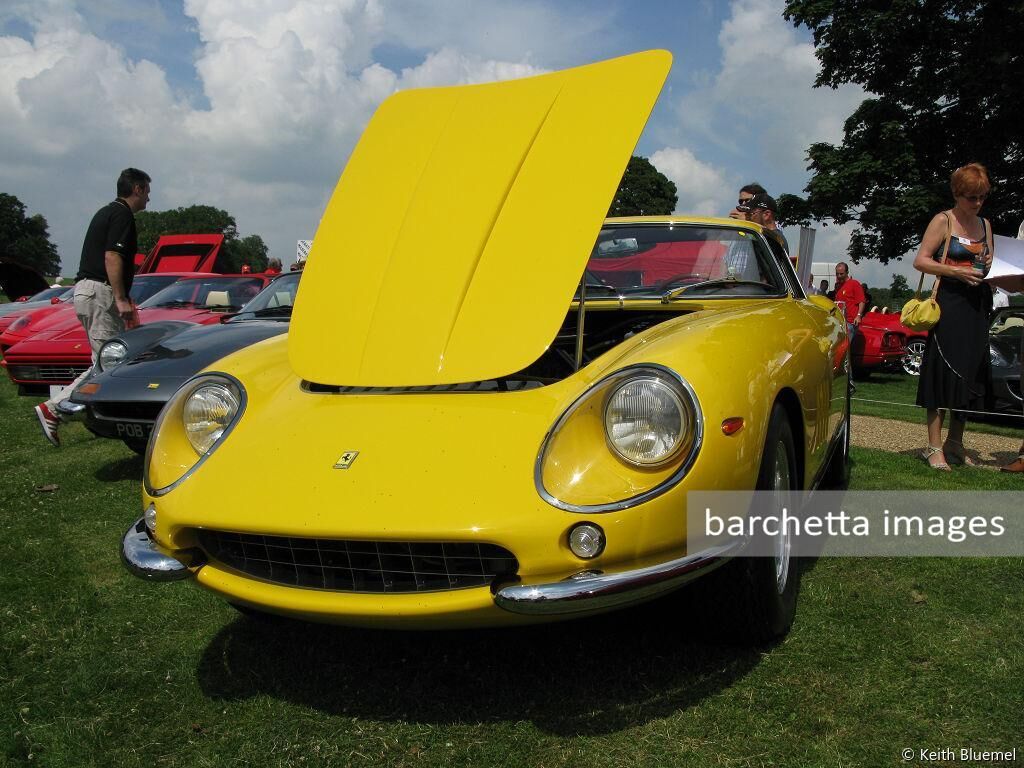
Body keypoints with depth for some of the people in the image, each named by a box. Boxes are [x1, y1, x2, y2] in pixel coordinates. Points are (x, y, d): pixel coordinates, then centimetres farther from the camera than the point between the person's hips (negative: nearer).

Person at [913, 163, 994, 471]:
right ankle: (934, 447, -3)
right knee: (943, 372, -7)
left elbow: (986, 264, 23)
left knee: (970, 374, 8)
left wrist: (988, 266, 0)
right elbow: (920, 261, -8)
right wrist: (957, 272, -19)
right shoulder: (943, 221, -2)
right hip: (949, 303, -6)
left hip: (977, 305, 7)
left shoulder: (984, 224, 16)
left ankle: (955, 443, 18)